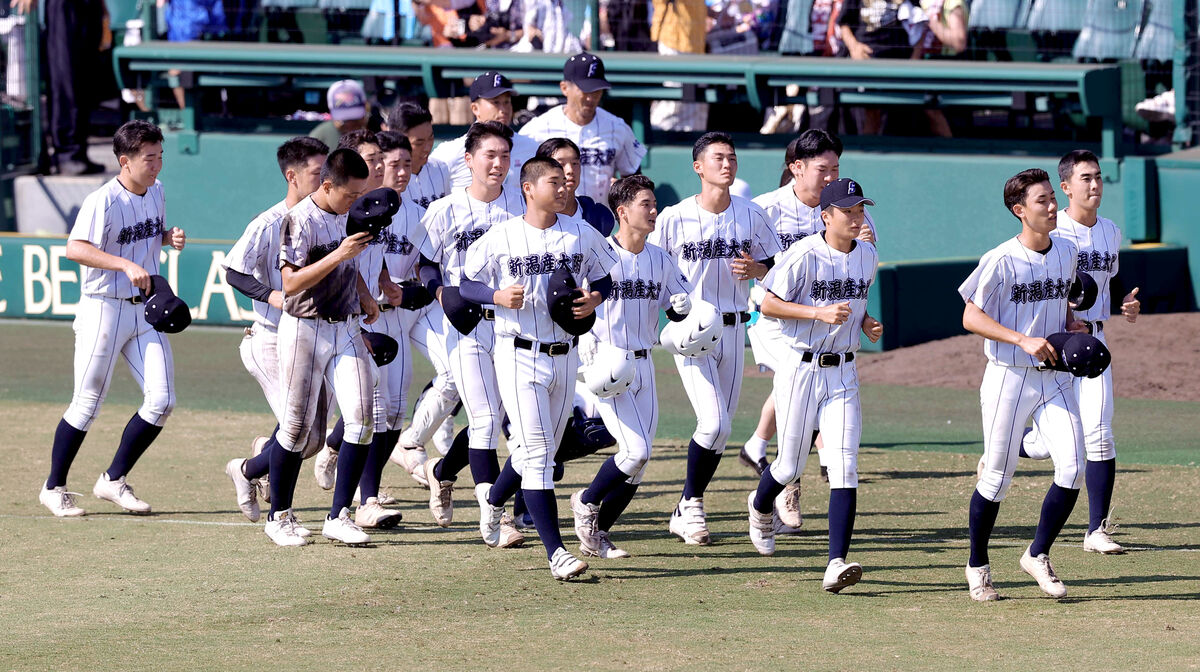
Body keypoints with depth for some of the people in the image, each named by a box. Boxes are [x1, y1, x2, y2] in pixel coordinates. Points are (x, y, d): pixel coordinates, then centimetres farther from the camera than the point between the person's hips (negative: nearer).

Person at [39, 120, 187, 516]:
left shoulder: (156, 192, 7)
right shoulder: (103, 201, -17)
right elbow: (75, 248, -29)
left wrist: (170, 239, 2)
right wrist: (126, 265, -37)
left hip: (145, 310, 7)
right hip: (104, 308, -7)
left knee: (161, 401, -3)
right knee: (86, 406, 0)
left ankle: (113, 481, 11)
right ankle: (54, 487, 16)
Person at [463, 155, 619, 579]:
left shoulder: (582, 234, 4)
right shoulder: (501, 238, -5)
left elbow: (604, 278, 16)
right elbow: (467, 284, 3)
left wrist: (594, 299, -5)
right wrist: (498, 297, -16)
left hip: (564, 355, 5)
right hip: (519, 354, -4)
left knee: (542, 449, 15)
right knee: (538, 451, -11)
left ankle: (493, 496, 46)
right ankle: (556, 552, -12)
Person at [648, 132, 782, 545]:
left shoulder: (751, 216, 3)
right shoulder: (675, 218, -7)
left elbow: (774, 265, 13)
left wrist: (753, 270, -10)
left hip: (733, 329, 4)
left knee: (722, 429, 8)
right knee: (714, 422, -16)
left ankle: (688, 511, 23)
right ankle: (691, 506, 3)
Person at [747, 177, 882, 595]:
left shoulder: (867, 257, 6)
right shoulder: (805, 255, -13)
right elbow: (768, 305, -12)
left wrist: (867, 323, 3)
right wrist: (819, 313, -23)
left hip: (843, 372, 4)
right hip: (800, 368, -4)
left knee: (844, 468, -10)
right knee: (791, 466, 7)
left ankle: (836, 564, -16)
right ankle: (761, 507, 43)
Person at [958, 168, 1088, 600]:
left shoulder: (1066, 254, 5)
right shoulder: (1001, 261, -14)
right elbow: (971, 318, -14)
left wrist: (1072, 325, 0)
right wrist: (1024, 340, -23)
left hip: (1055, 376, 5)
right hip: (1009, 377, -5)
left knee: (1073, 468, -9)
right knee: (998, 476, 3)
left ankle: (1038, 556, 9)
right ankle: (978, 565, 22)